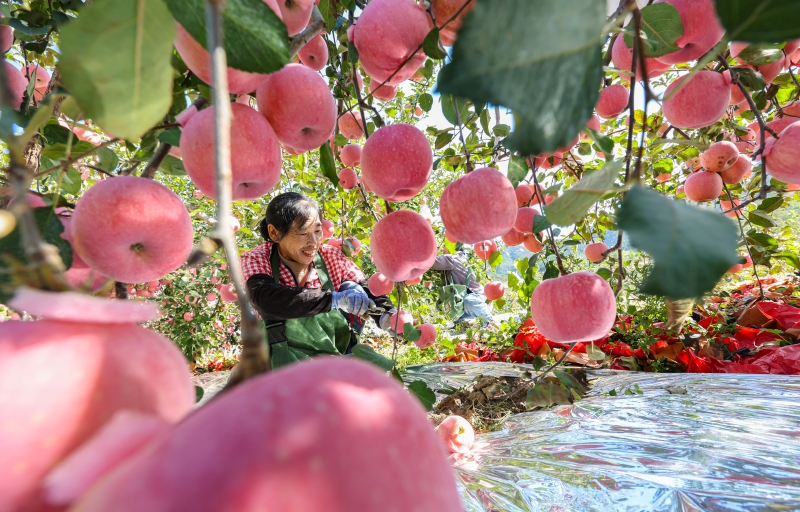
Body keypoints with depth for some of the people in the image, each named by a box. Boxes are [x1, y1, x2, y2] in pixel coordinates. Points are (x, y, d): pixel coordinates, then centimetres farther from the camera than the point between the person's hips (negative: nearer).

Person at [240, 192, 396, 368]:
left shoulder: (331, 256, -7)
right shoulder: (255, 260, -12)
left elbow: (368, 290, 0)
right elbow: (266, 299, -32)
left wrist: (386, 314, -22)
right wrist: (334, 299, -40)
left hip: (338, 353, 4)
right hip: (289, 359, -3)